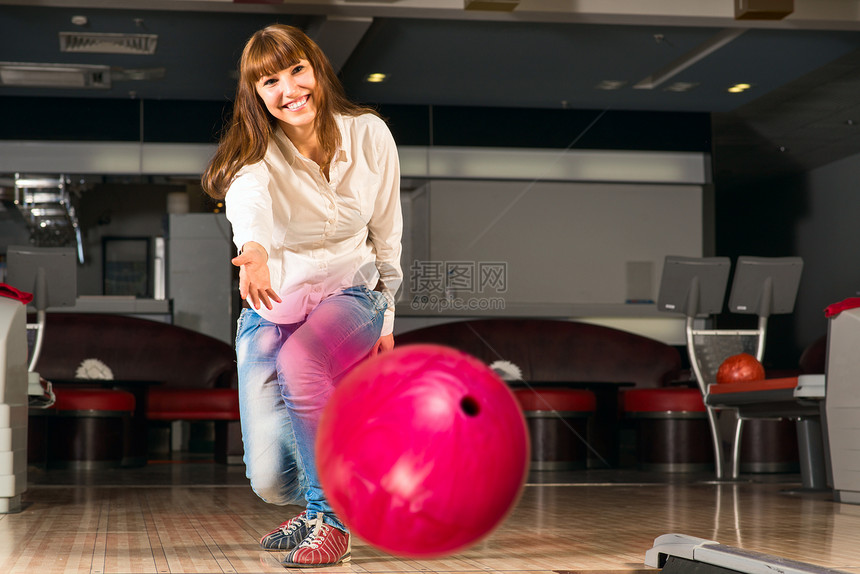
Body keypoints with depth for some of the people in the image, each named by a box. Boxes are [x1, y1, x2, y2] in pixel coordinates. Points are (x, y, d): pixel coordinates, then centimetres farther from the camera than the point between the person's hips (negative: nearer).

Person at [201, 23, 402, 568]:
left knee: (299, 357, -37)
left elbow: (388, 232, 5)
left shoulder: (369, 135, -6)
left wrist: (385, 318, 4)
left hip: (351, 296, 0)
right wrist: (253, 249, -61)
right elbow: (248, 200, -39)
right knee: (271, 481, -12)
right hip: (273, 308, 0)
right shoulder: (256, 155, -13)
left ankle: (329, 519, -18)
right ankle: (317, 499, 28)